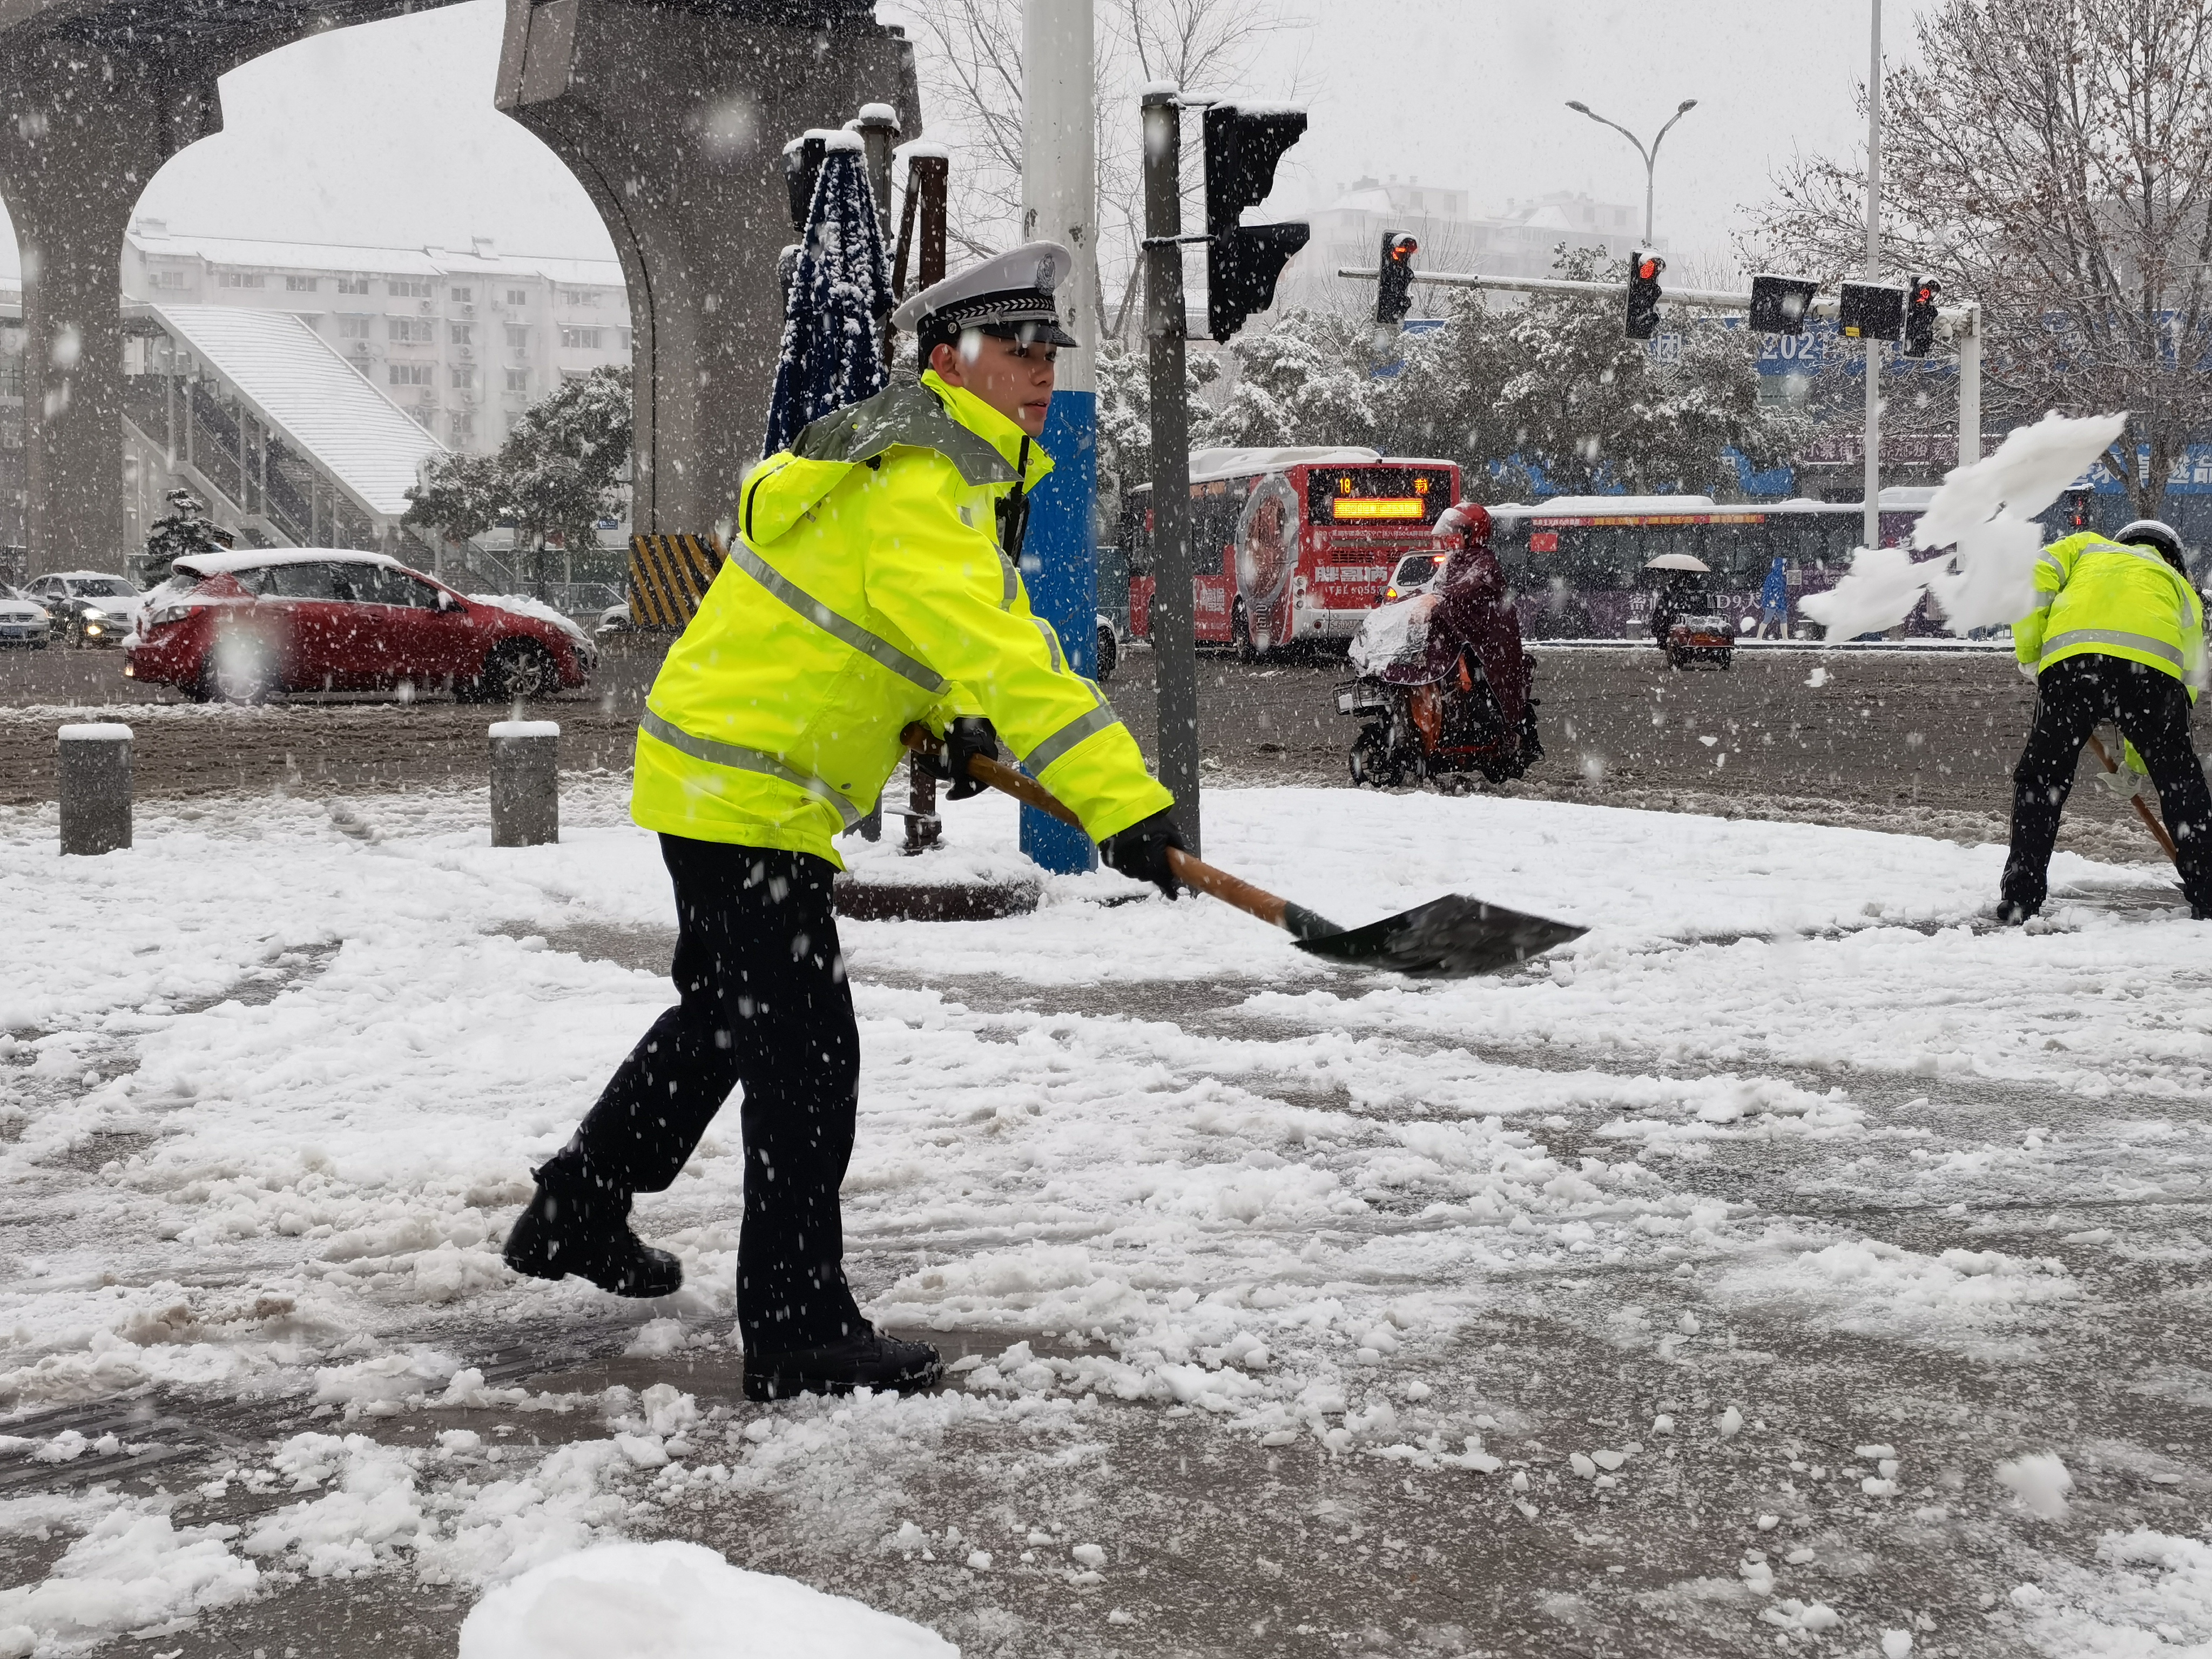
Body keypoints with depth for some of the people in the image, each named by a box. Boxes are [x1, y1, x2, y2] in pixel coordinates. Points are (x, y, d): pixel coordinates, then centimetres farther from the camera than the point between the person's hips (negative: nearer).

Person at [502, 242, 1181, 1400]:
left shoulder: (944, 468, 12)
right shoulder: (919, 491, -23)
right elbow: (999, 654, -36)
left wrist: (945, 721, 13)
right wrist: (1118, 801, -42)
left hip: (715, 776, 11)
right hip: (747, 795, -11)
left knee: (726, 1014, 25)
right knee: (805, 1055, -8)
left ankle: (577, 1214, 41)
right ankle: (797, 1333, -1)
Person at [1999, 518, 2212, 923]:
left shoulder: (2090, 546, 36)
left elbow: (2035, 578, 13)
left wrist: (2030, 655, 16)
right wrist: (2138, 761, 35)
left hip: (2068, 658, 0)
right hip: (2152, 666, 0)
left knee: (2039, 780, 15)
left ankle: (2021, 899, 11)